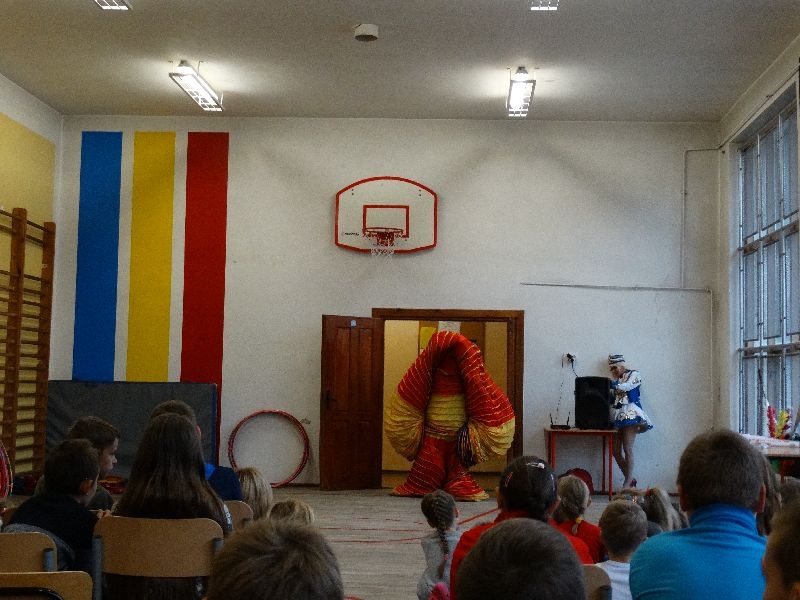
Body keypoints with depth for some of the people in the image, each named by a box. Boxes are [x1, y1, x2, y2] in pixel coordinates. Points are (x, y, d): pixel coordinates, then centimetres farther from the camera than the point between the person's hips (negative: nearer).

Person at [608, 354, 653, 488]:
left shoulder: (634, 375, 3)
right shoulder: (614, 379, 19)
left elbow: (625, 387, -15)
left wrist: (610, 384, -18)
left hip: (630, 415, -6)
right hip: (616, 417, 6)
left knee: (627, 450, -8)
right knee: (616, 451, 1)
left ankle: (628, 482, -2)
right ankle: (630, 478, 15)